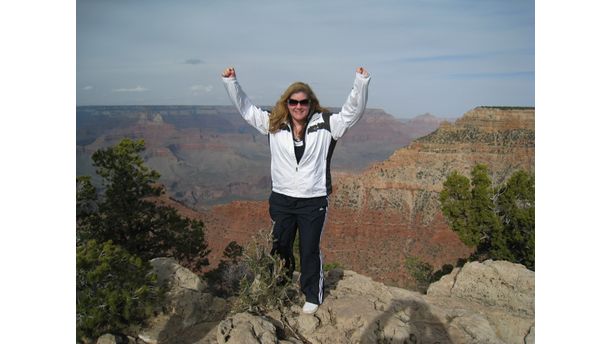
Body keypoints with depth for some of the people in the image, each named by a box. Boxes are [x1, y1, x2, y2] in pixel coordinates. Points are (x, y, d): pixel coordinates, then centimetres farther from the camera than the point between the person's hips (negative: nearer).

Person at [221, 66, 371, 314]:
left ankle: (312, 296, 30)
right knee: (279, 248, 19)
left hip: (313, 201, -3)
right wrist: (231, 82, -3)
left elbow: (353, 111, -11)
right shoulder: (273, 124, 0)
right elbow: (245, 108, 6)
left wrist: (361, 82, -24)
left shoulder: (325, 125, -6)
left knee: (310, 251, 10)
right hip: (281, 199, 3)